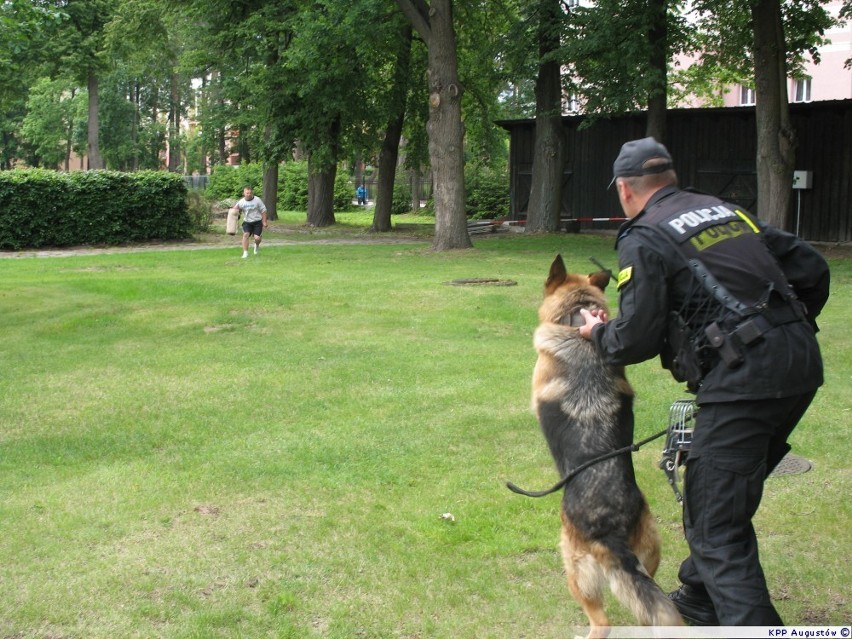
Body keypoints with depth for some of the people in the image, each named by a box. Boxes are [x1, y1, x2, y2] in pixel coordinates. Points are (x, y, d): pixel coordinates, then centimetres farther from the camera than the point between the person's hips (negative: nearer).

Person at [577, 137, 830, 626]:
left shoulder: (643, 239, -1)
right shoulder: (729, 210, 19)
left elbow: (638, 339, -5)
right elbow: (812, 269, 16)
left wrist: (599, 334, 15)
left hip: (743, 379, -8)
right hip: (801, 365, 8)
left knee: (716, 522, -2)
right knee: (724, 493, 24)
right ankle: (701, 600, 39)